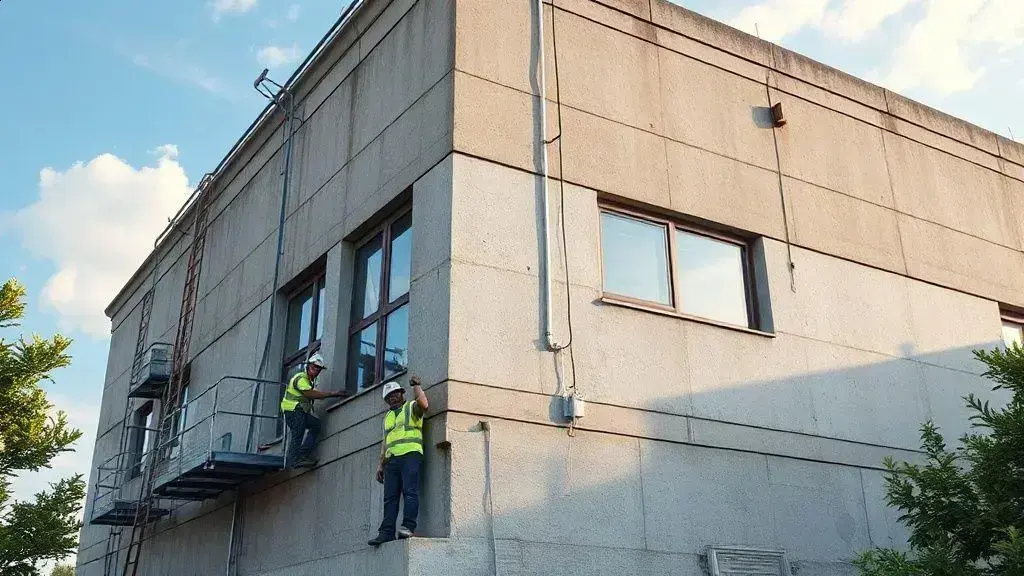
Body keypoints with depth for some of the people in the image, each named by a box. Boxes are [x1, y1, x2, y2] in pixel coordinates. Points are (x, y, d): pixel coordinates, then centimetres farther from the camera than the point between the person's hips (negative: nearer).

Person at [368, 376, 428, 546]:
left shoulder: (411, 407, 11)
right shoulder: (388, 416, 31)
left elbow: (423, 404, -15)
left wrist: (416, 385, -5)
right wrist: (380, 464, 20)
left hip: (410, 455, -7)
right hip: (392, 459, 7)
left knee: (410, 491, -16)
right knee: (390, 497, -1)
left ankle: (408, 527, -21)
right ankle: (386, 532, -5)